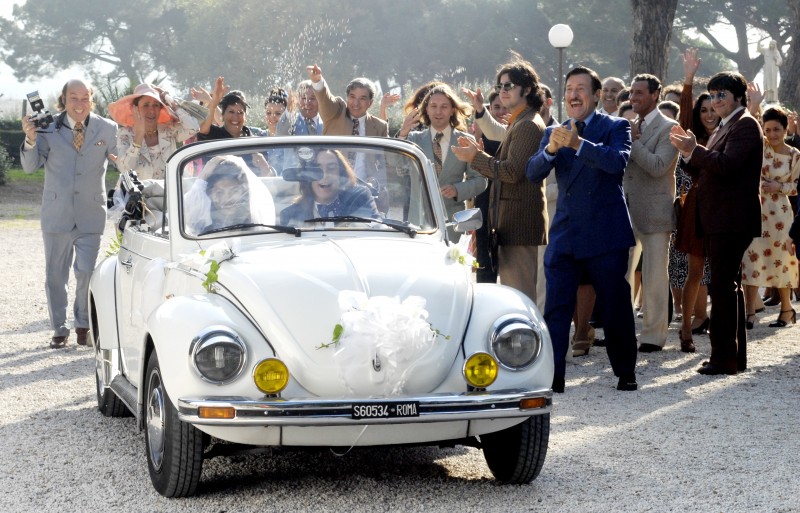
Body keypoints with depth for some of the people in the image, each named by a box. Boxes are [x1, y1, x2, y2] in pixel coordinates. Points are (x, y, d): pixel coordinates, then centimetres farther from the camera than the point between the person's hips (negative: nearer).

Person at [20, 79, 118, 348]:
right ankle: (59, 329, 21)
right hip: (57, 213, 1)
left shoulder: (107, 129, -1)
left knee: (86, 272, -5)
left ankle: (84, 325, 15)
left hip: (91, 215, -1)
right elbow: (30, 166, -2)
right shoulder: (49, 129, -2)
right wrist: (30, 139, -19)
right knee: (55, 275, 7)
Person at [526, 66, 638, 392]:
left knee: (616, 309, 6)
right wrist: (550, 149, -23)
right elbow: (533, 173, -2)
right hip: (564, 236, 3)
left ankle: (626, 374, 20)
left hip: (606, 235, -3)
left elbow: (618, 161, -20)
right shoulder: (554, 132, 11)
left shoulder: (615, 127, 0)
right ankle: (552, 377, -2)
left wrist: (578, 144, -33)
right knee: (555, 309, -3)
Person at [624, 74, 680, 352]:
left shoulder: (668, 128, -7)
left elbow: (658, 166, -19)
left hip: (654, 211, -7)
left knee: (654, 277, -1)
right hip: (626, 211, 7)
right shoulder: (629, 127, 14)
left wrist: (631, 141, -16)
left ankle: (654, 335, 6)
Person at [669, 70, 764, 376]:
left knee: (723, 286, -11)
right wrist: (689, 152, 2)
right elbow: (706, 169, 18)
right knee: (728, 286, 14)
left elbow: (727, 165, -23)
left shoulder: (745, 125, -10)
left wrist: (693, 150, -20)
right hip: (718, 221, 11)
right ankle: (735, 356, 21)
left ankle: (724, 357, -10)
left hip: (731, 221, -10)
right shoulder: (726, 127, 20)